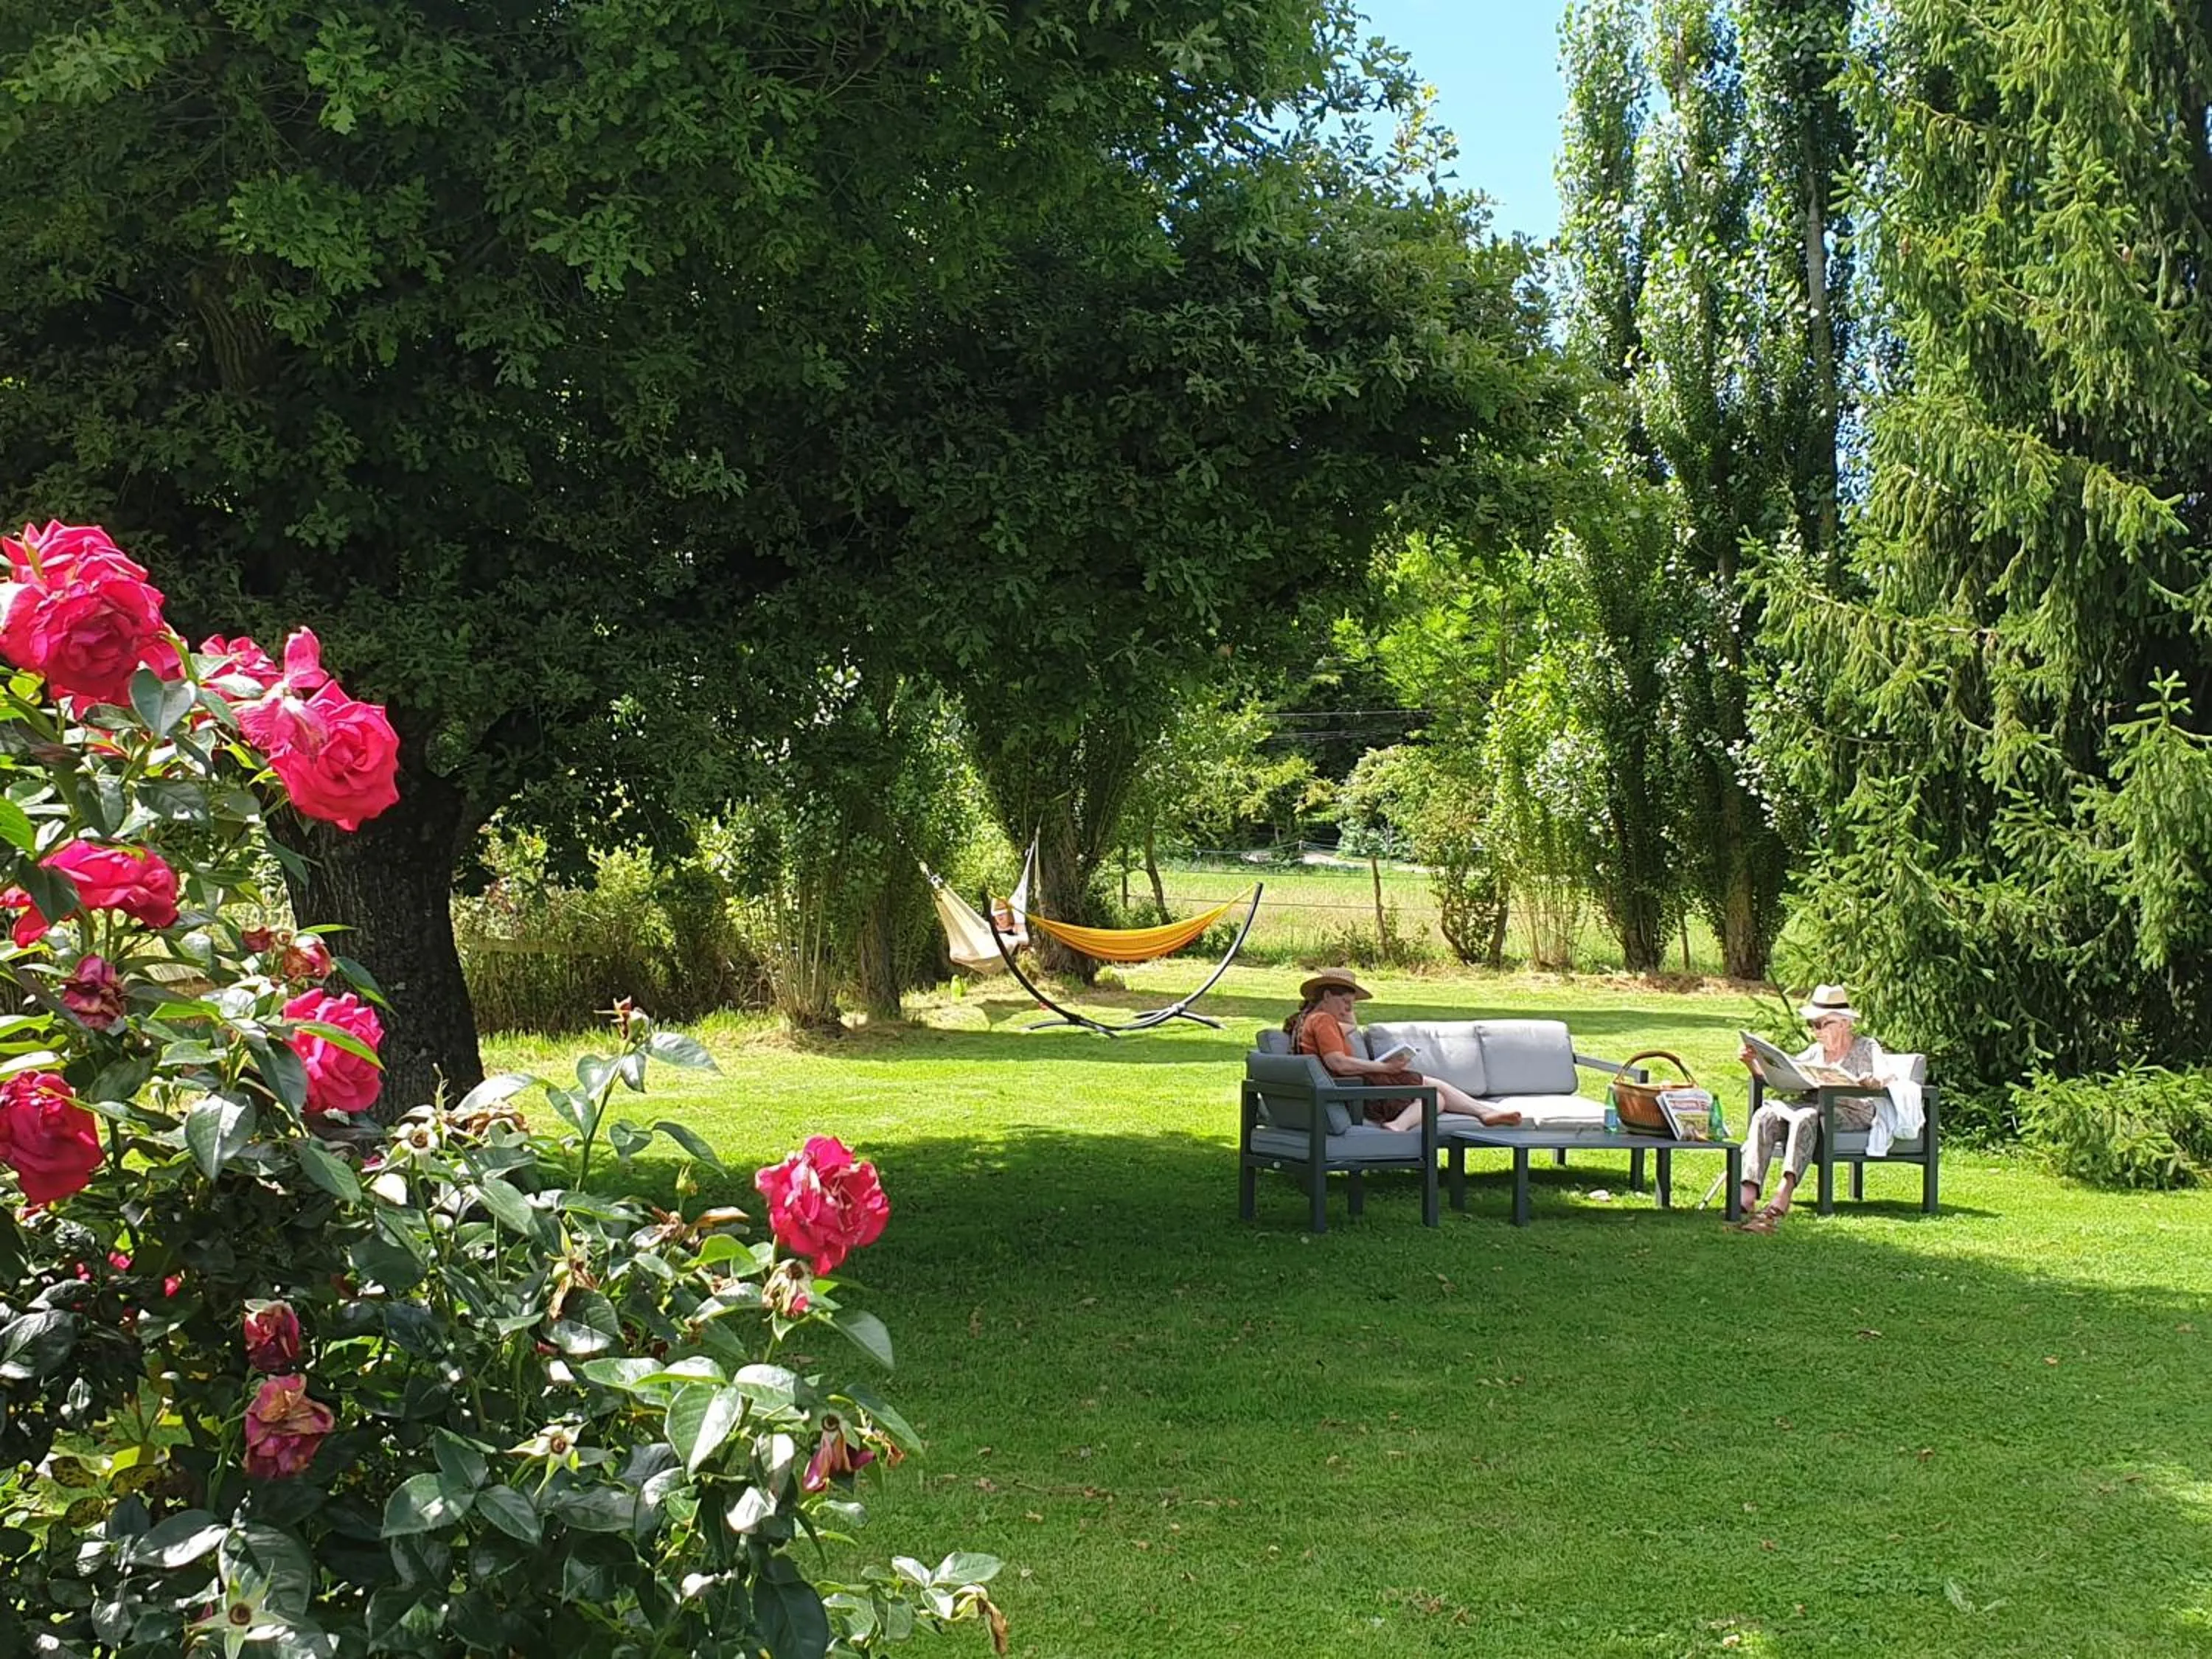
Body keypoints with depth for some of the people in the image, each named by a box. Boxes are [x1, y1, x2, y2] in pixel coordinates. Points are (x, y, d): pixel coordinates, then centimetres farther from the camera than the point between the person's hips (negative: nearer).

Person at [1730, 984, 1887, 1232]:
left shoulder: (1867, 1048, 9)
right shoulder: (1816, 1051, 25)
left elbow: (1880, 1083, -8)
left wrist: (1871, 1082, -33)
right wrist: (1753, 1063, 1)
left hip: (1852, 1112, -5)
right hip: (1813, 1106, 5)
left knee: (1805, 1118, -38)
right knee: (1765, 1116, -24)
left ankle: (1783, 1196, -52)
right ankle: (1748, 1192, -40)